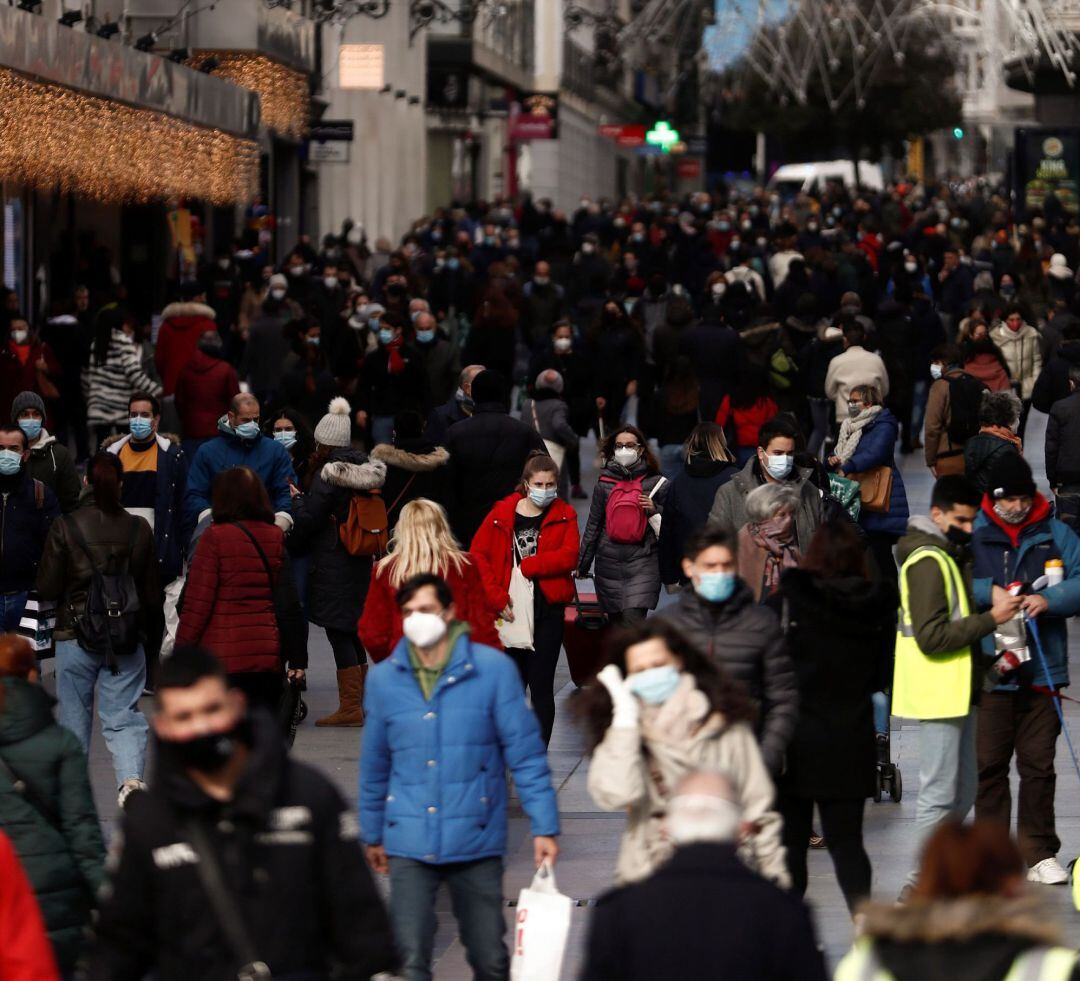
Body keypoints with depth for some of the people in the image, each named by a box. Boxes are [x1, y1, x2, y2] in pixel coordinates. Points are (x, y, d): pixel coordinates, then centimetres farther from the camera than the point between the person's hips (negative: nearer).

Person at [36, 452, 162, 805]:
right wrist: (152, 649, 15)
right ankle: (131, 778, -23)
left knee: (74, 719, 12)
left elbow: (47, 588, -6)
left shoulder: (65, 528, -9)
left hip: (76, 637, -1)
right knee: (124, 717, 2)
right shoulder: (139, 529, -2)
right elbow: (152, 595, 5)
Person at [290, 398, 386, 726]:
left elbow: (307, 520, -14)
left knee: (338, 633, -5)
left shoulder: (328, 474, -15)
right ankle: (364, 701, 21)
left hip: (332, 565, -8)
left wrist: (295, 498, 5)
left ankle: (350, 707, -6)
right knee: (352, 633, 16)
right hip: (360, 562, 8)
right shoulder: (362, 467, 10)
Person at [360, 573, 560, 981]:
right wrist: (372, 834, 20)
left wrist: (544, 827, -6)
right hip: (408, 845, 1)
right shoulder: (383, 679, 3)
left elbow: (526, 755, -4)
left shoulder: (493, 669, -5)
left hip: (476, 841, -1)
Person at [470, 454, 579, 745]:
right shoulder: (502, 514, 2)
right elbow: (477, 556, -1)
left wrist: (526, 566, -13)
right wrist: (497, 599, -8)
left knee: (541, 687, 0)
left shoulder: (564, 515, 2)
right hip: (509, 612, 1)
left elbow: (569, 557, -11)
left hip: (548, 610, -1)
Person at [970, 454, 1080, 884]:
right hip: (988, 668, -1)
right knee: (989, 764, 2)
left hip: (1042, 669, 1)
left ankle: (1039, 853, 13)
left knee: (1039, 765, 5)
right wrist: (990, 593, -17)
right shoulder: (972, 534, 2)